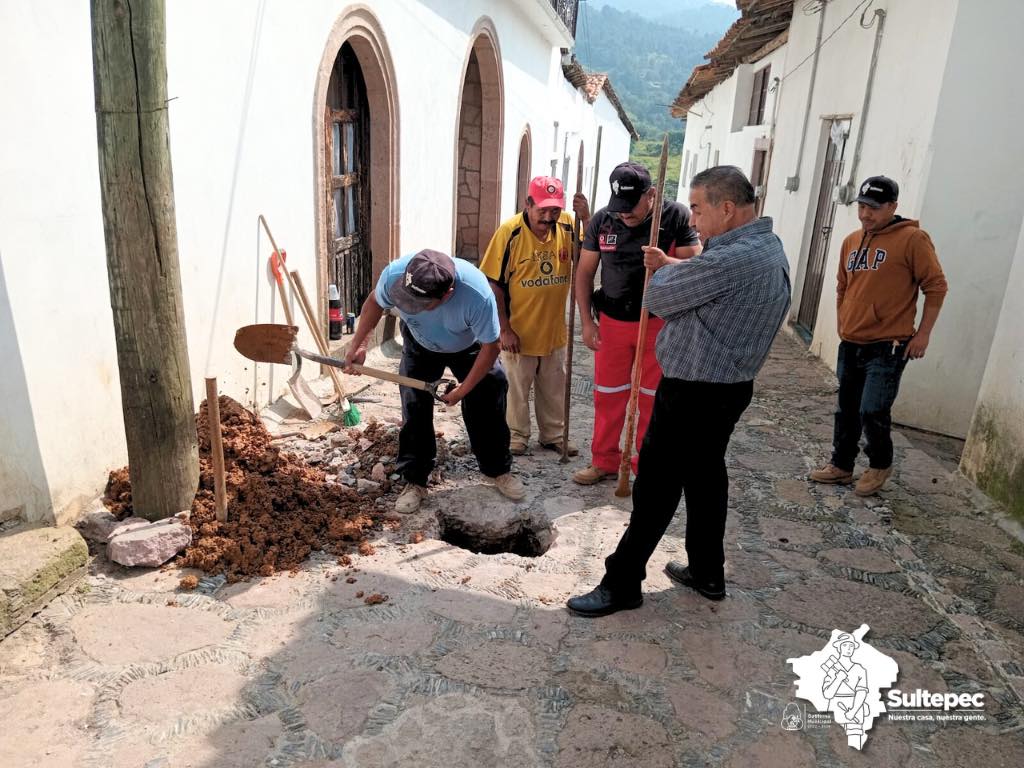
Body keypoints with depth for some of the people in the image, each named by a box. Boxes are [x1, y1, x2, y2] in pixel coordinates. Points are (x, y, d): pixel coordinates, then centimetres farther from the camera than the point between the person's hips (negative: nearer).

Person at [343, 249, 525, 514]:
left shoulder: (478, 294, -44)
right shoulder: (394, 274, -37)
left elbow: (490, 348, -27)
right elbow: (374, 303, -11)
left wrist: (463, 390, -20)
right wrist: (357, 345, -13)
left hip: (469, 349, -1)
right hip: (420, 347, 2)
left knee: (486, 407, 2)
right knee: (414, 411, -2)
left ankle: (499, 471, 24)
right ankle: (415, 482, 13)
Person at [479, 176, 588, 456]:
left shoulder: (568, 226, -7)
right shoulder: (510, 231, -18)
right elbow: (494, 283, -14)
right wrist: (505, 329, -14)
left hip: (553, 329, 4)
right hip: (518, 331, -4)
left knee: (554, 388, 19)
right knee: (516, 388, 13)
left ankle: (553, 435, 38)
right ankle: (517, 436, 33)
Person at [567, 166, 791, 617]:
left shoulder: (729, 260, -25)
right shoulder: (771, 248, 7)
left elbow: (657, 299, -15)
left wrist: (667, 271, 5)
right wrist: (671, 268, 7)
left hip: (693, 394, -10)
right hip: (732, 388, 10)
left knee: (657, 487, -1)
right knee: (707, 476, 20)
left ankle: (622, 583, 10)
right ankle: (707, 574, 33)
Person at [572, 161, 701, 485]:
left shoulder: (676, 216, -13)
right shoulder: (602, 220, -7)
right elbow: (584, 273, 1)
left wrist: (666, 262, -33)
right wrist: (587, 322, -2)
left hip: (658, 323, -2)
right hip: (612, 323, 2)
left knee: (652, 399, 10)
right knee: (607, 395, 10)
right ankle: (604, 460, 27)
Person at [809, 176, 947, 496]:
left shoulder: (912, 239, -10)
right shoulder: (851, 241, 9)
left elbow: (936, 286, -9)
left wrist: (923, 334, -10)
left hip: (887, 347, -6)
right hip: (850, 345, 6)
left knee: (872, 411, -8)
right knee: (847, 409, 13)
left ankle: (880, 465, 17)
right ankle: (841, 465, 27)